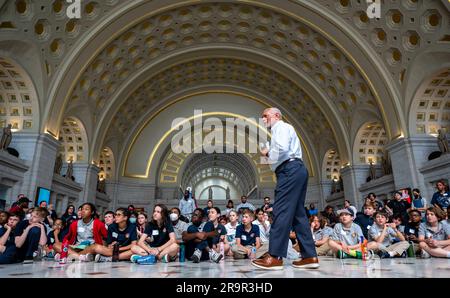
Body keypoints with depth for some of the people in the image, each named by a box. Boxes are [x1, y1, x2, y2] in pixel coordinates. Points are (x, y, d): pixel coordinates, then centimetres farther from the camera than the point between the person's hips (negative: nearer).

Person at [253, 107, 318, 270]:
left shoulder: (281, 127, 0)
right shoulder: (281, 129, 30)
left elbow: (282, 149, -19)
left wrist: (270, 161, -3)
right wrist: (268, 153, 12)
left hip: (290, 171, -10)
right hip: (295, 171, 11)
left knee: (281, 211, -13)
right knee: (298, 213, 7)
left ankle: (275, 257, -13)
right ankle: (310, 256, 9)